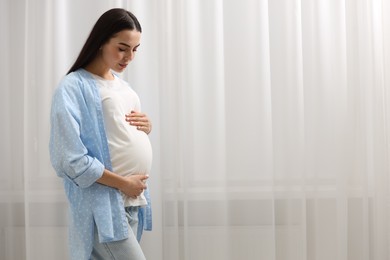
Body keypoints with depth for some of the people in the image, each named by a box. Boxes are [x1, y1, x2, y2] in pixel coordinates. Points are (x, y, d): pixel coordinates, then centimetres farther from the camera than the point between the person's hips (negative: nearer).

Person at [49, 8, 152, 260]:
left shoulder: (121, 83, 13)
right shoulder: (74, 86, -11)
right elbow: (70, 158, -18)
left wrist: (147, 126, 2)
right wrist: (122, 183, -14)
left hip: (133, 199, 8)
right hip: (104, 203, -7)